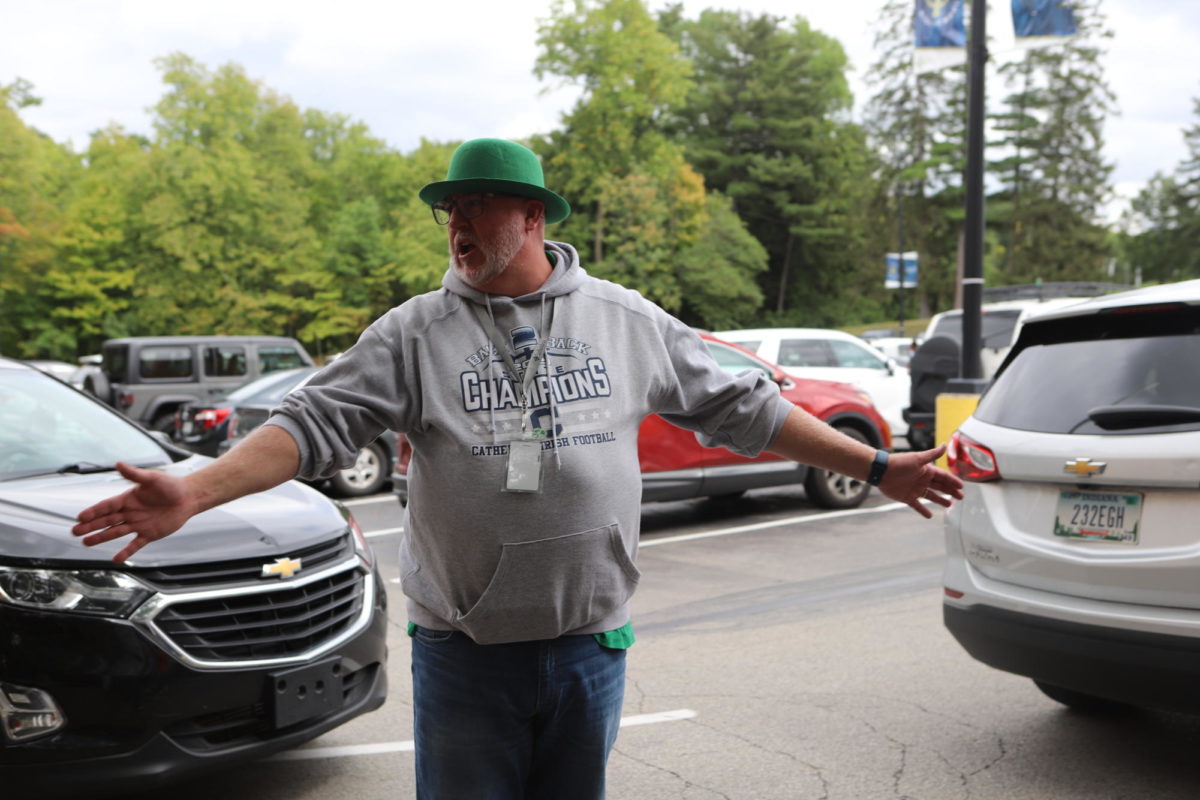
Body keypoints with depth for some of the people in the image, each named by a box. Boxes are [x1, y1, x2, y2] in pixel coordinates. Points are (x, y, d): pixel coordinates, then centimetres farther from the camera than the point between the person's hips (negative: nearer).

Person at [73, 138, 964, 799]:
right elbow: (315, 424, -10)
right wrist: (194, 492, -25)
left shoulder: (629, 322, 2)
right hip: (463, 657, -1)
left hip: (591, 649, 1)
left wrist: (876, 467, 7)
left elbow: (743, 407, 7)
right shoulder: (414, 334, -3)